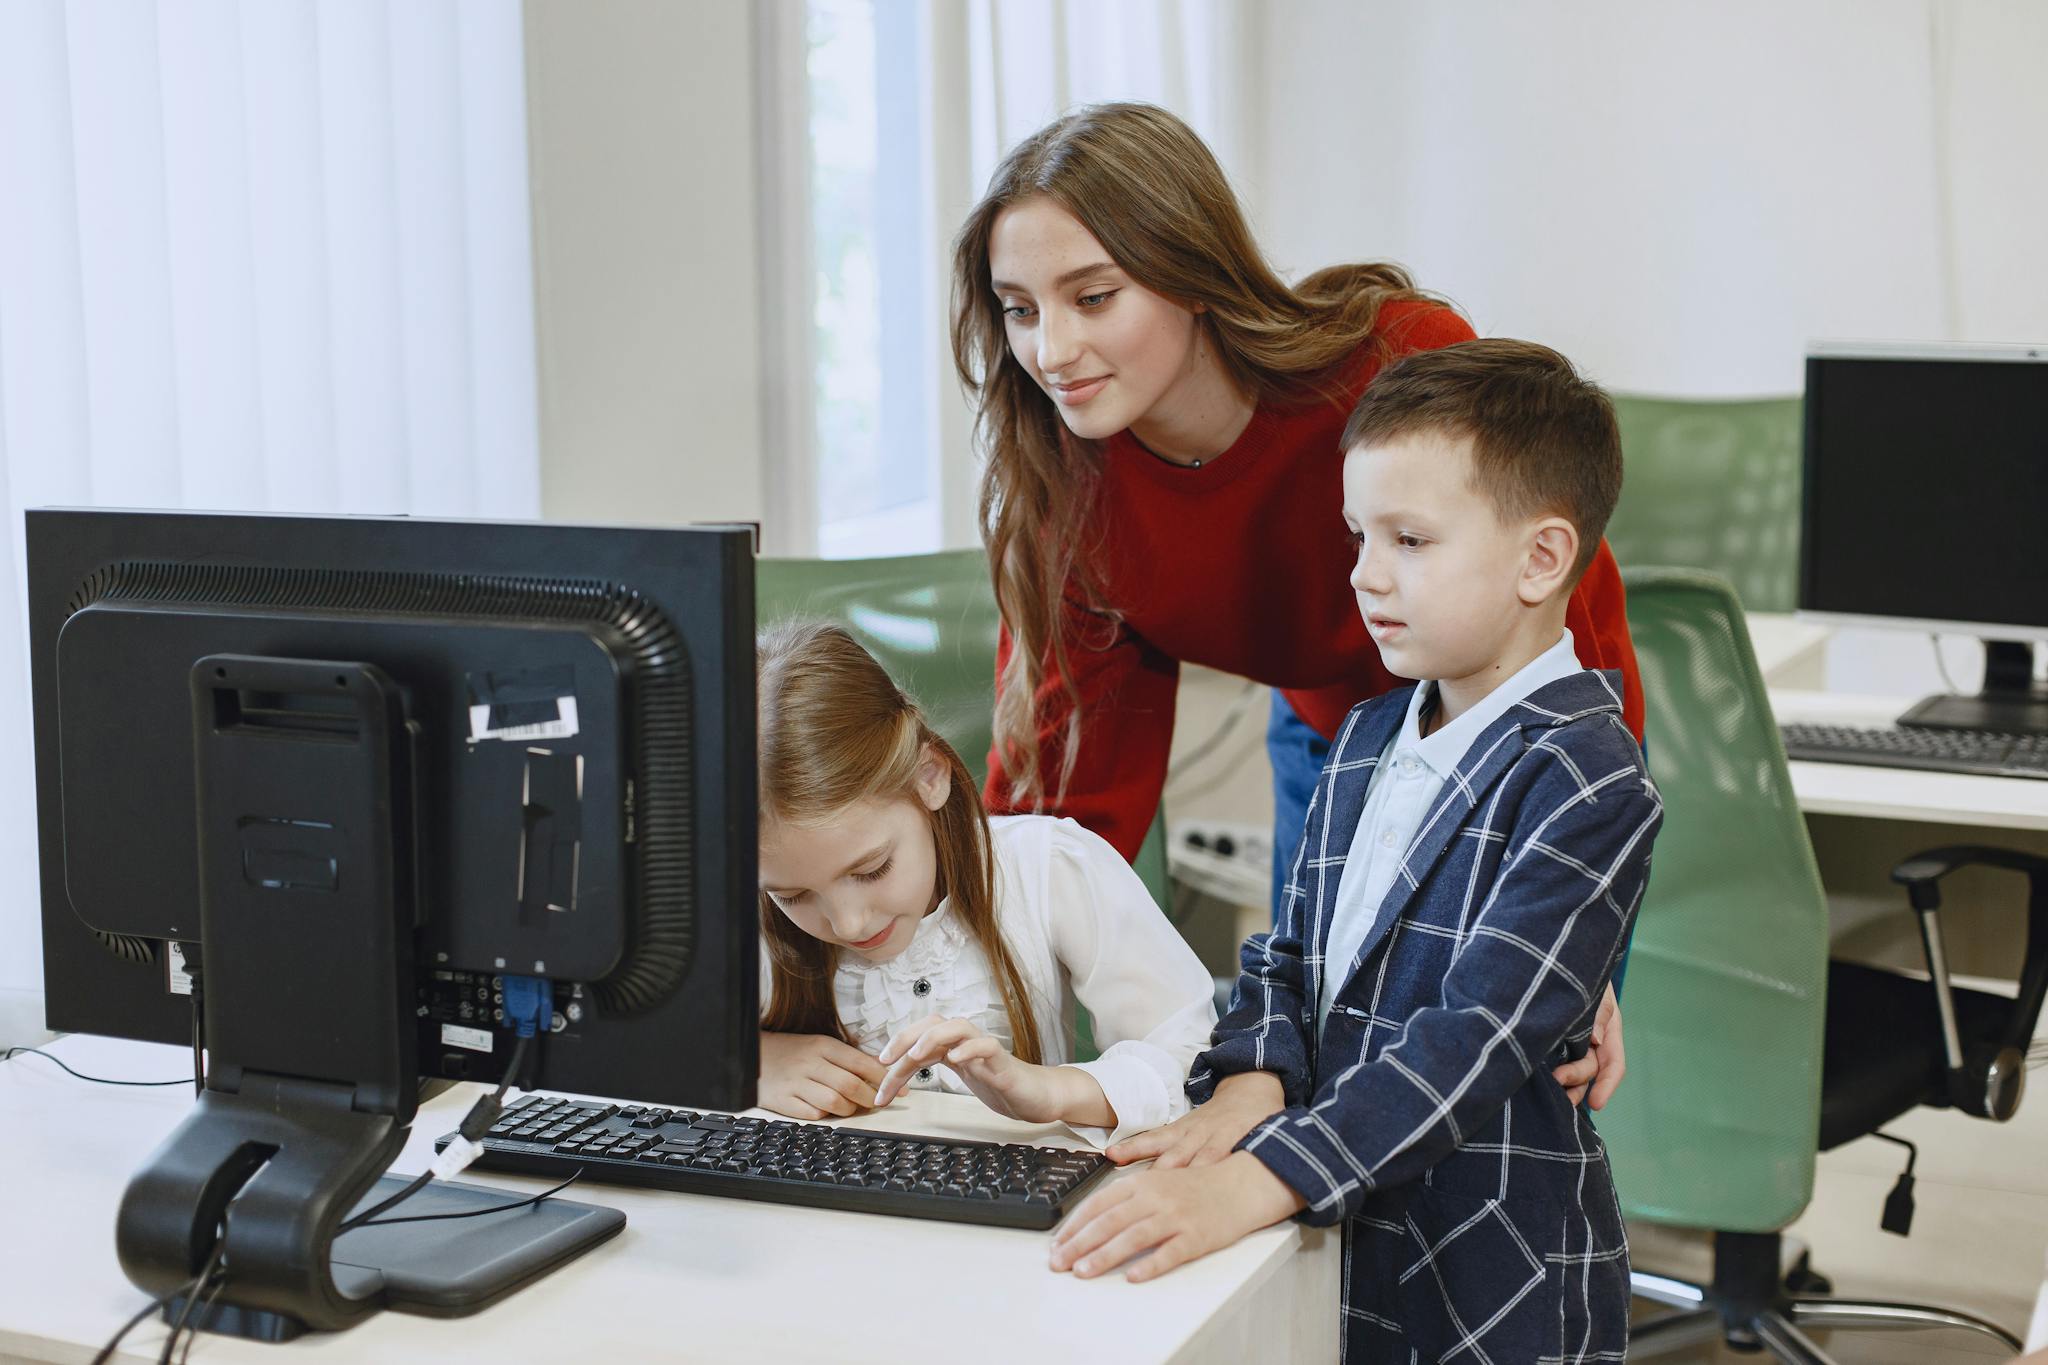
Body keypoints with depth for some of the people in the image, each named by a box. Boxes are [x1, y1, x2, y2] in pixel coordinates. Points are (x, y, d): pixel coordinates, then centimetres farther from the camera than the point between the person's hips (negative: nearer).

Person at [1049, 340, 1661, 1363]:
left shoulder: (1588, 784, -17)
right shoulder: (1368, 736, 9)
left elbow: (1479, 1036, -26)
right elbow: (1289, 951, 10)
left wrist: (1248, 1186, -34)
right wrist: (1250, 1079, -12)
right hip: (1336, 1244, 6)